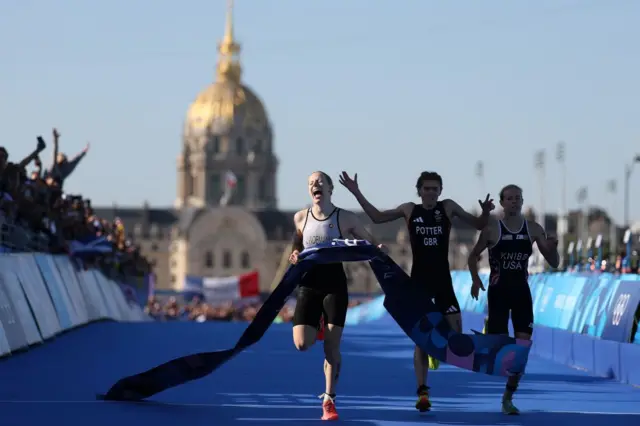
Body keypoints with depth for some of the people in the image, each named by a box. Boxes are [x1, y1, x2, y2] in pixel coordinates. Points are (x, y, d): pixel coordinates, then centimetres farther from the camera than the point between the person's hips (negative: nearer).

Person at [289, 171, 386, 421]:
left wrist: (379, 249, -19)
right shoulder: (300, 218, 4)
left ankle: (329, 400, 6)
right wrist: (295, 255, -3)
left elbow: (370, 243, 5)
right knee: (302, 344, -10)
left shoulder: (346, 218, -2)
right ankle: (318, 329, 28)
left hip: (335, 284, -2)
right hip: (309, 284, 2)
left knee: (332, 345, -5)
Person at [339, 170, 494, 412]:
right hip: (419, 280, 0)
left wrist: (485, 212, -17)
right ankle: (422, 392, 3)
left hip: (443, 280, 0)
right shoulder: (409, 210, 5)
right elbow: (377, 217, 14)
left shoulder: (448, 207, 2)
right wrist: (356, 193, 8)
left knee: (456, 334, -9)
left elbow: (479, 225, 4)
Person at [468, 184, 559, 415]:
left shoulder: (533, 229, 2)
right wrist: (476, 280, -8)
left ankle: (508, 396, 8)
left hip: (521, 291, 3)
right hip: (498, 291, -3)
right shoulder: (492, 228, -5)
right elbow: (473, 255, 6)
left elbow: (554, 262, 4)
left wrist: (553, 248, -18)